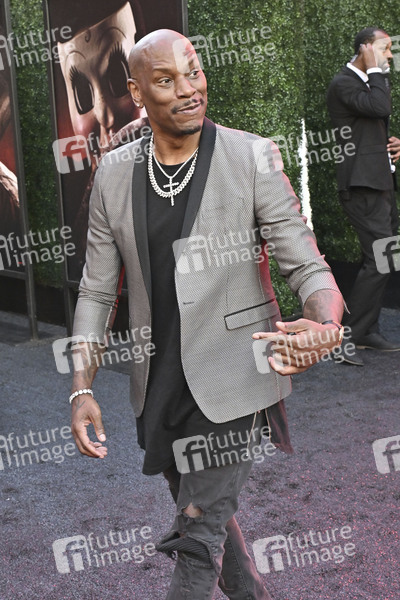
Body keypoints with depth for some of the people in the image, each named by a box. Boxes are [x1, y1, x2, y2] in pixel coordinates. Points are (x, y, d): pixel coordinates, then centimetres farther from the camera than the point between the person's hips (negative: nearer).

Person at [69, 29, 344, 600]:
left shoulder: (252, 157, -9)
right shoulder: (114, 174, 1)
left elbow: (307, 265, -10)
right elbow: (97, 291, 6)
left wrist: (325, 328, -33)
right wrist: (82, 389, -3)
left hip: (230, 380, -4)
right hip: (160, 384, 5)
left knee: (198, 538, -3)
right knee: (207, 511, 22)